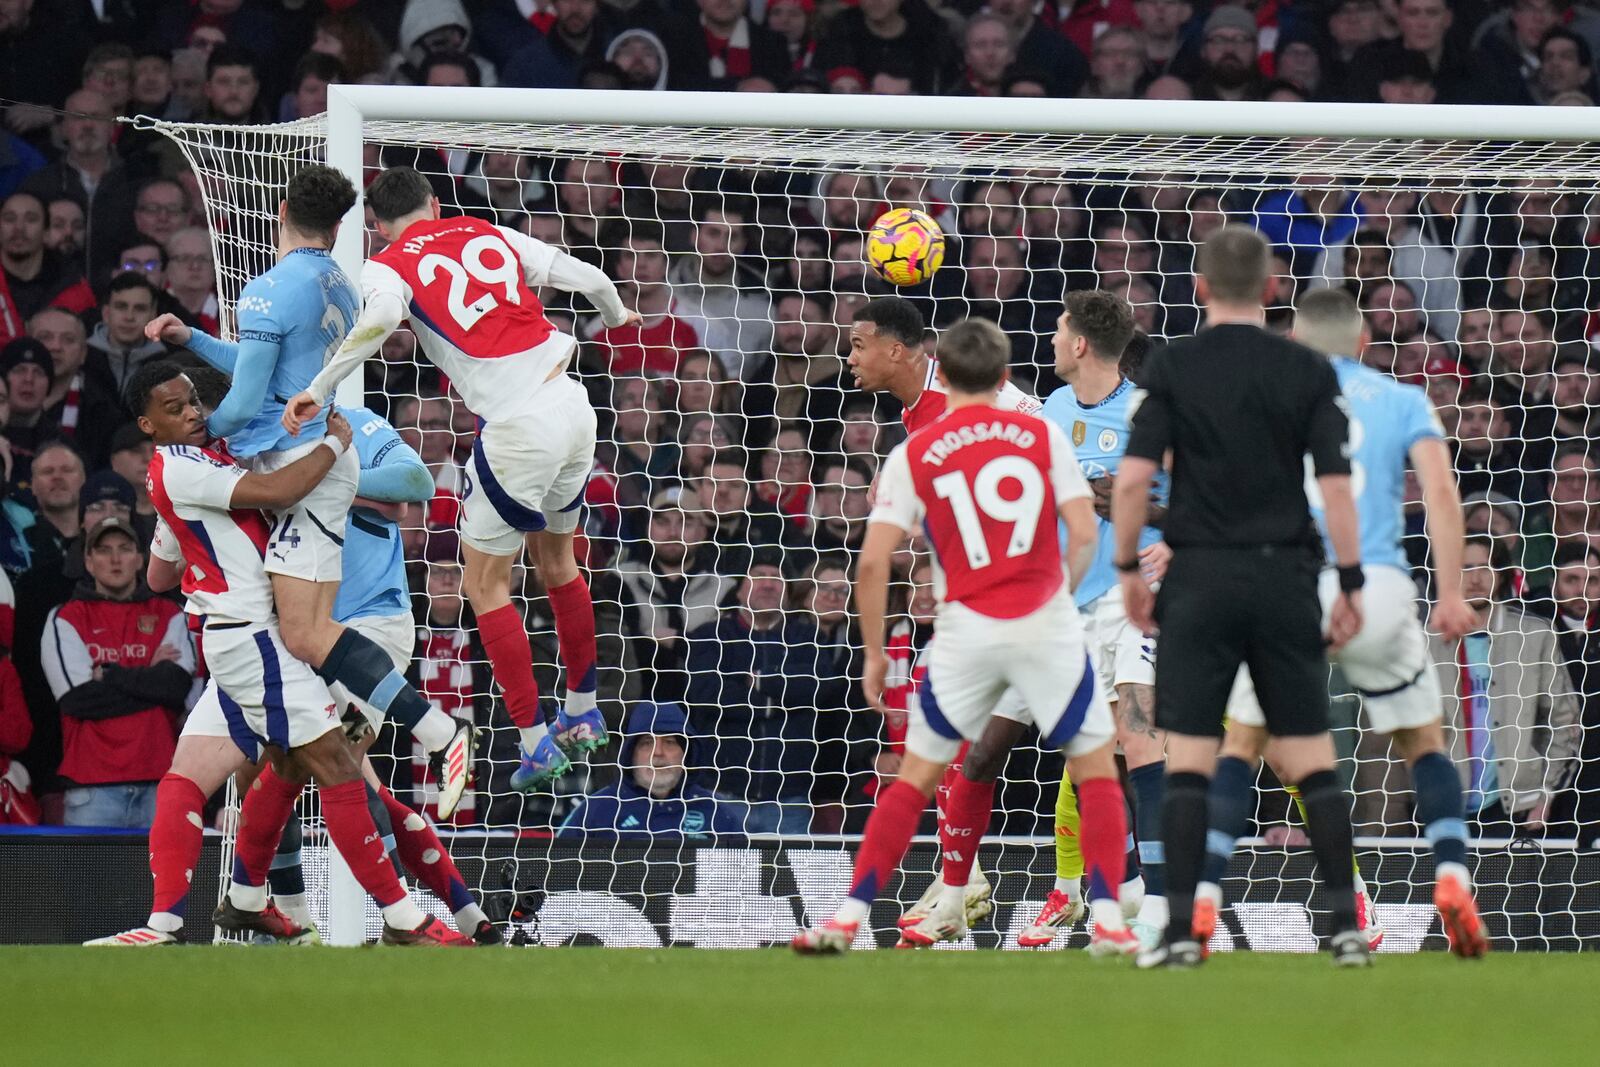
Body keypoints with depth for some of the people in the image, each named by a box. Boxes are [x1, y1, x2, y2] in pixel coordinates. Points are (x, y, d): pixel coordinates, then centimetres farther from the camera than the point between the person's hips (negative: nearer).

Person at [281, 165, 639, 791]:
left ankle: (534, 741, 4)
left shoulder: (389, 267, 0)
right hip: (573, 408, 6)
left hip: (517, 431, -6)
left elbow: (380, 318, -24)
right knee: (556, 560, 26)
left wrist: (317, 389, -22)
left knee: (485, 586, 8)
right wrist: (617, 317, 36)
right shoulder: (492, 236, 13)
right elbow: (588, 278, 14)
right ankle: (583, 715, 38)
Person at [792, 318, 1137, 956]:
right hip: (1045, 624, -1)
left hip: (966, 631, 1)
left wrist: (874, 653, 8)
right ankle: (1107, 922, -1)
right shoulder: (1042, 435, 4)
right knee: (1096, 769, 11)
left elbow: (873, 564, -1)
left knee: (917, 777, 13)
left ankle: (847, 919, 6)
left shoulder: (913, 455, 4)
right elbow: (1084, 533, -1)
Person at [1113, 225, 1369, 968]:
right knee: (1311, 759, 6)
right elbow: (1336, 484, -3)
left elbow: (1132, 478, -8)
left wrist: (1127, 569, 4)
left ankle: (1181, 929, -6)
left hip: (1201, 578, -1)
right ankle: (1347, 925, 2)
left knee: (1188, 761, 0)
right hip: (1285, 573, 1)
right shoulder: (1307, 372, 2)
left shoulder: (1172, 368, -1)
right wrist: (1350, 584, 3)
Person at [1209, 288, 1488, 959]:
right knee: (1423, 744, 17)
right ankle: (1452, 878, -3)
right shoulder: (1402, 400, 15)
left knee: (1241, 746, 14)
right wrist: (1451, 593, -5)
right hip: (1378, 588, 0)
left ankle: (1203, 902, 2)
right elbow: (1440, 490, 0)